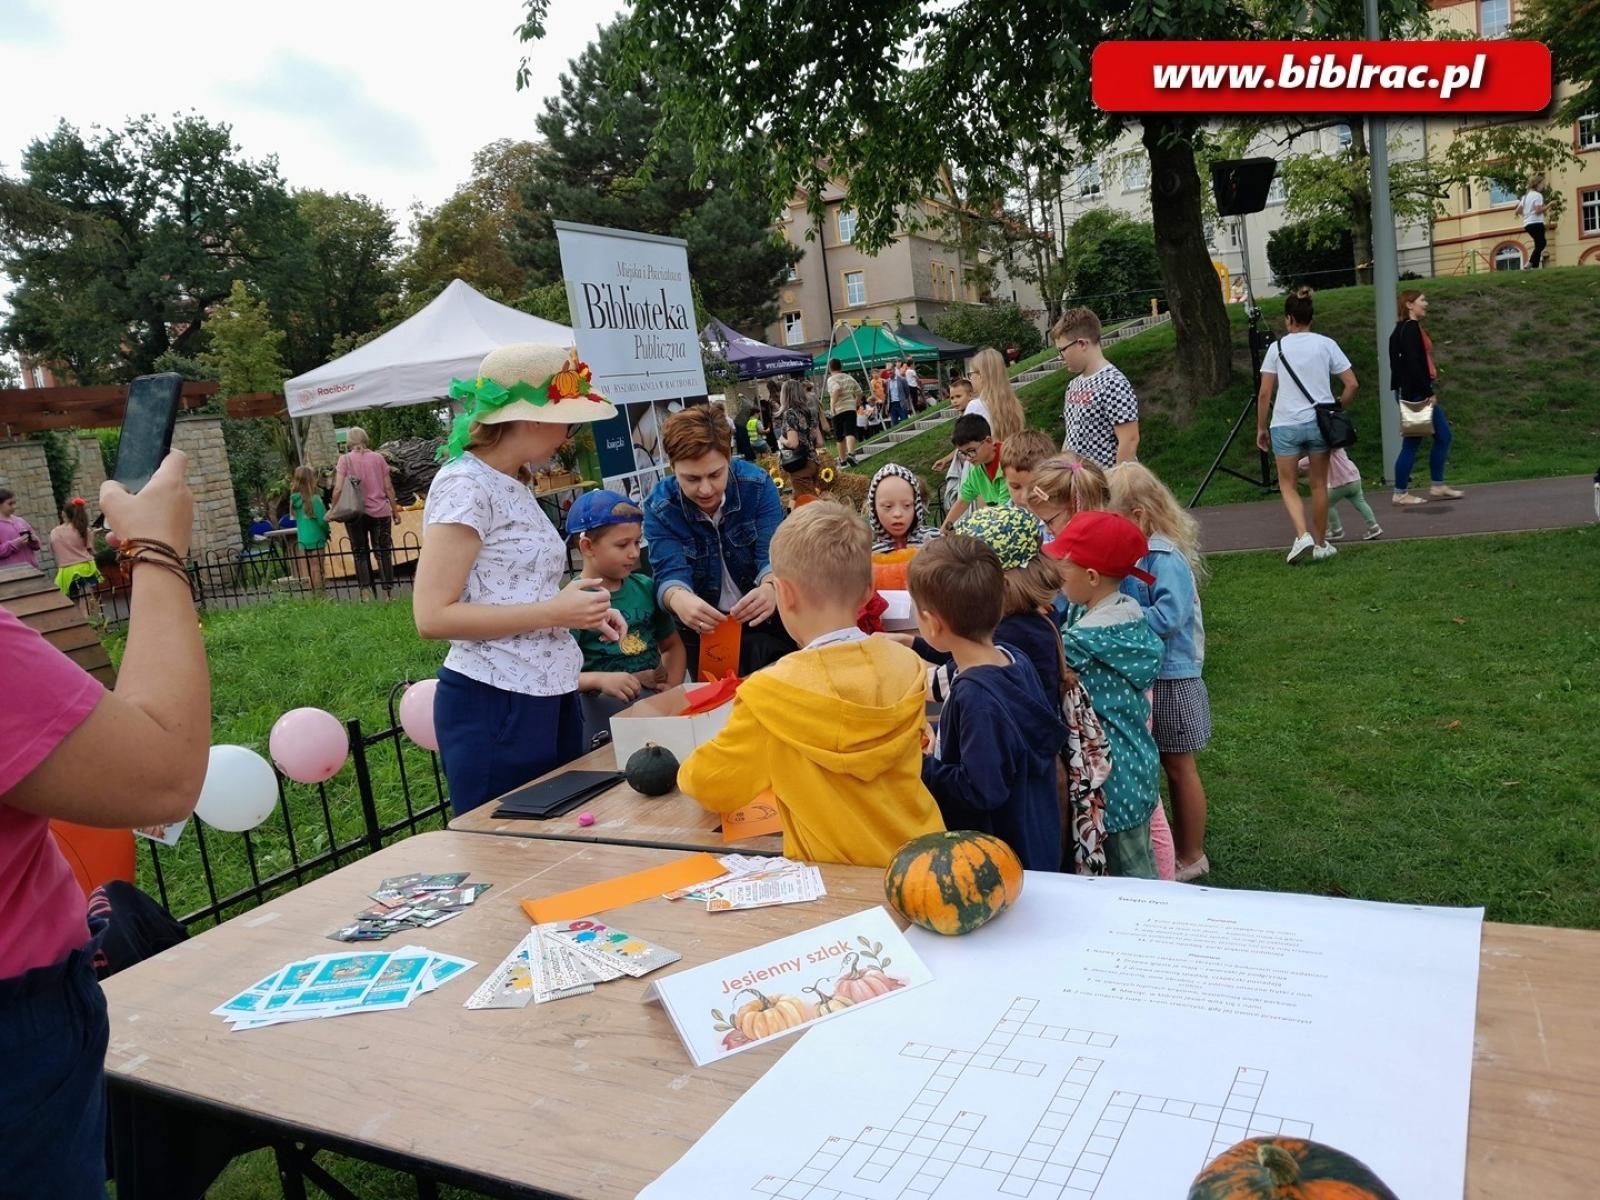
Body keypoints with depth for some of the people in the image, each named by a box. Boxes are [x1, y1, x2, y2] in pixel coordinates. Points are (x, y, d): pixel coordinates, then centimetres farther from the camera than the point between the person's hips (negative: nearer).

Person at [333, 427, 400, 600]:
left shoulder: (345, 459, -3)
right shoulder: (378, 458, 2)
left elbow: (338, 489, -9)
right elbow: (388, 487, 3)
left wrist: (333, 510, 3)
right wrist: (395, 511, 11)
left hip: (355, 513, -1)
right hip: (380, 512, 1)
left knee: (361, 553, 8)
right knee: (383, 552, 7)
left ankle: (367, 591, 1)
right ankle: (388, 591, 5)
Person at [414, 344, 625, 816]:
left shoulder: (514, 485, 13)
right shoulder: (465, 485, -14)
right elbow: (433, 615, -20)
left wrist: (578, 610, 5)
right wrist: (554, 612, -21)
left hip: (548, 697, 9)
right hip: (495, 706, -9)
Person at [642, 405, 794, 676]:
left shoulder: (758, 485, -11)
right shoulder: (659, 508, -11)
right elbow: (671, 573, -21)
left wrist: (770, 588, -44)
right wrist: (679, 600, -47)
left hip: (763, 617, 0)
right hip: (703, 626, 0)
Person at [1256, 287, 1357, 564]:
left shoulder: (1277, 347, -2)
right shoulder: (1326, 344, 2)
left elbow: (1264, 394, -4)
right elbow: (1351, 384, 0)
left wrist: (1261, 428, 4)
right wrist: (1336, 410, 15)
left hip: (1286, 424, -2)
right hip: (1319, 422, 2)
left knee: (1288, 485, 9)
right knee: (1319, 485, 13)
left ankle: (1303, 536, -11)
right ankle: (1320, 544, 21)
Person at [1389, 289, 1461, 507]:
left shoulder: (1410, 328, 15)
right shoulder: (1410, 328, -14)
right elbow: (1412, 364, -21)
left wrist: (1428, 391, 15)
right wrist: (1427, 392, -20)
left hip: (1418, 392, 10)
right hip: (1415, 394, -10)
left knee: (1443, 436, 12)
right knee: (1412, 443, -4)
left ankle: (1438, 486, 18)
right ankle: (1401, 493, 4)